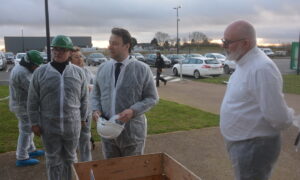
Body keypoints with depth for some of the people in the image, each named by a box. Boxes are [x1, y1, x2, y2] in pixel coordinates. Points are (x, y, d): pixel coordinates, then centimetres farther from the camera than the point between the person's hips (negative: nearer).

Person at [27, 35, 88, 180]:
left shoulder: (78, 72, -1)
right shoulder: (40, 72, -3)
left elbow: (84, 98, 6)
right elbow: (33, 101, 0)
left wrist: (82, 118, 8)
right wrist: (34, 122, -2)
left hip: (72, 125, 1)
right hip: (49, 126, 0)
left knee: (70, 158, 17)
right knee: (53, 160, 14)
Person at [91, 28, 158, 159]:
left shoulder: (142, 69, -8)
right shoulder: (102, 68, 4)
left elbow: (152, 98, -6)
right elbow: (95, 94, 13)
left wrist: (133, 111, -20)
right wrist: (96, 110, -7)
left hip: (132, 132, -3)